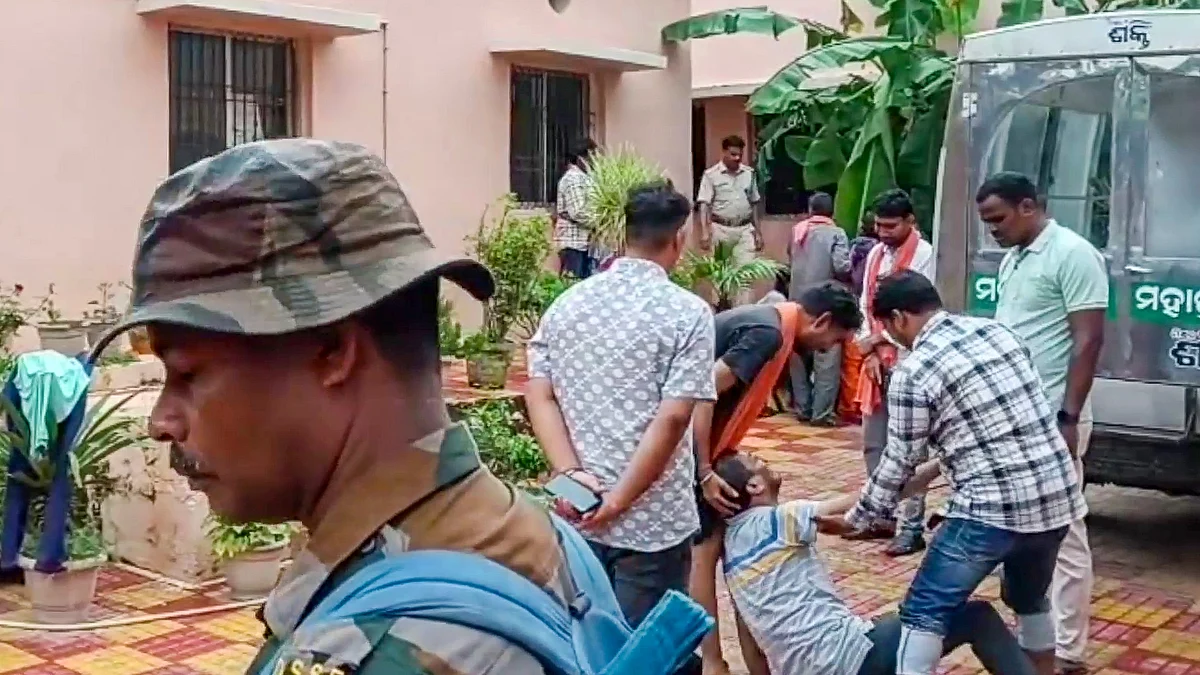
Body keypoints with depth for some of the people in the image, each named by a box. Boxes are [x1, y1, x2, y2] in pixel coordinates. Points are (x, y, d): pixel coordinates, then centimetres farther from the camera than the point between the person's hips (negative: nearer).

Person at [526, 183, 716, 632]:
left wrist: (569, 474, -9)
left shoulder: (566, 304, 6)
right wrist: (619, 501, -14)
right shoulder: (688, 313, -9)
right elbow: (672, 419, -17)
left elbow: (539, 397, -1)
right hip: (652, 520, -4)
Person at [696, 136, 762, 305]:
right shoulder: (711, 174, -5)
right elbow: (704, 205, -9)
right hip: (721, 229, -3)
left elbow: (754, 204, 14)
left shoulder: (749, 173, 7)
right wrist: (705, 232, -19)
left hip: (745, 230, 3)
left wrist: (758, 232, 13)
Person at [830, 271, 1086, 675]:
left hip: (994, 508, -8)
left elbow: (899, 462, -3)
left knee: (925, 611, 3)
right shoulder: (998, 330, 12)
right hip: (1059, 496, 8)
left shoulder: (913, 372, -9)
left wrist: (857, 518, 12)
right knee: (1030, 599, 29)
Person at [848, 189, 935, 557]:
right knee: (874, 444, 13)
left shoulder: (923, 254, -9)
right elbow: (865, 305, 11)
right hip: (876, 359, 8)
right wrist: (868, 352, -1)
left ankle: (911, 527, -2)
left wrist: (876, 340, -5)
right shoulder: (875, 254, 13)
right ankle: (882, 515, 24)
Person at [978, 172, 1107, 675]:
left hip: (1051, 417, -9)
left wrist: (1068, 417, -19)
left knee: (1062, 534, -2)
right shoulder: (1012, 260, 14)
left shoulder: (1072, 255, -11)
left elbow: (1088, 341, -15)